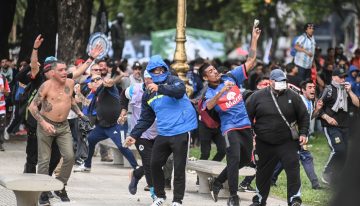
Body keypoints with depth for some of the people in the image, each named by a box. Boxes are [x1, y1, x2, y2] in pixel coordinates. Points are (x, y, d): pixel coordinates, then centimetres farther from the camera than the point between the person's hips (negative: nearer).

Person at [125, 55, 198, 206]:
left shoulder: (172, 80, -3)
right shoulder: (148, 94, 15)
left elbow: (180, 91, -26)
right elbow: (146, 119, 19)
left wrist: (160, 88, -38)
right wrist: (134, 135, 12)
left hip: (181, 131, -6)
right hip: (163, 134, 6)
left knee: (179, 168, -3)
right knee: (155, 165, 9)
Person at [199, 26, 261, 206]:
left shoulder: (231, 77, 6)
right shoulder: (210, 92, -5)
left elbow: (250, 61, 6)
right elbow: (209, 105, -28)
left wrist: (254, 39, -1)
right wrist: (222, 91, -39)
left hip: (245, 124, 5)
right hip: (230, 127, -5)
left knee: (245, 159, 13)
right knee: (234, 159, -17)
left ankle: (217, 182, 28)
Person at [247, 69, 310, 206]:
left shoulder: (293, 96, -1)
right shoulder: (257, 97, -1)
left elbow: (304, 116, 7)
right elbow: (247, 116, 6)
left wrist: (303, 133, -1)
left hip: (288, 143, -1)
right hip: (265, 144, 1)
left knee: (293, 169, -12)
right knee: (263, 172, 11)